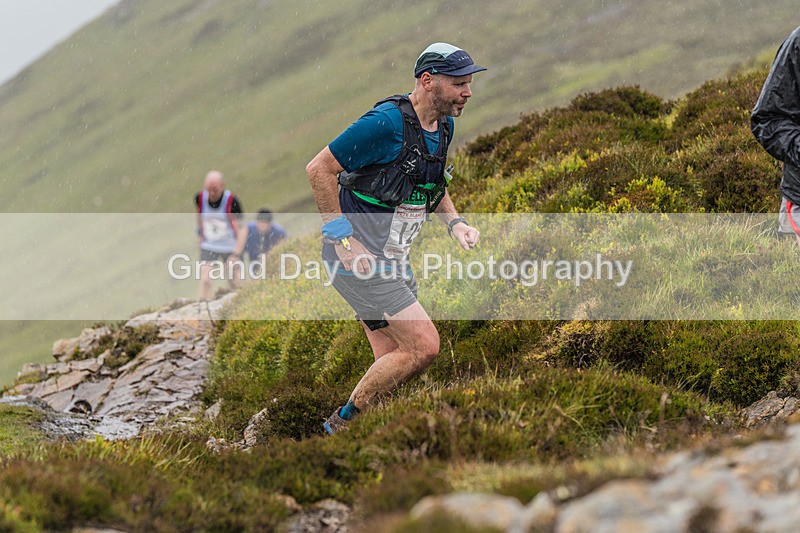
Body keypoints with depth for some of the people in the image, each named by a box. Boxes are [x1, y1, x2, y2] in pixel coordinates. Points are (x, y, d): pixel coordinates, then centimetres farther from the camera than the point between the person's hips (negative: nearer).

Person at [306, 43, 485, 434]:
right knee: (423, 346, -16)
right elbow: (319, 170, -17)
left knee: (394, 363, 7)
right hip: (355, 256, -9)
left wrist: (455, 223, 5)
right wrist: (344, 238, -18)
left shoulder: (444, 126, 8)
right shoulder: (386, 123, -20)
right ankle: (343, 424, -2)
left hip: (392, 261, 9)